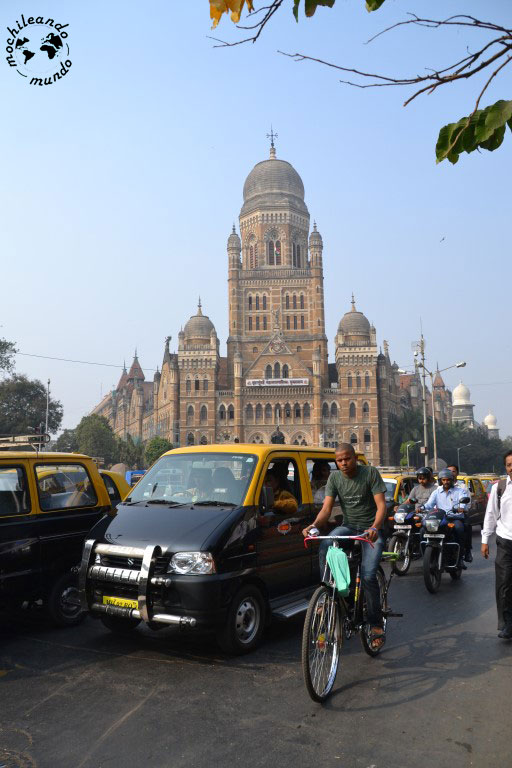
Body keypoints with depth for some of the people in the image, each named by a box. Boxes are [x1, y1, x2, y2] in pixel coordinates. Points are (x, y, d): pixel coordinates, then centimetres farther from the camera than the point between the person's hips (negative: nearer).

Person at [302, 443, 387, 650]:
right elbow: (326, 508, -5)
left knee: (368, 575, -20)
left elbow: (381, 505, -15)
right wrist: (314, 525, -26)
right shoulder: (335, 477, 1)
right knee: (325, 547, -29)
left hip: (371, 529, -3)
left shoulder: (370, 473, -9)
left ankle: (376, 624, -1)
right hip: (348, 526, 3)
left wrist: (375, 528, -34)